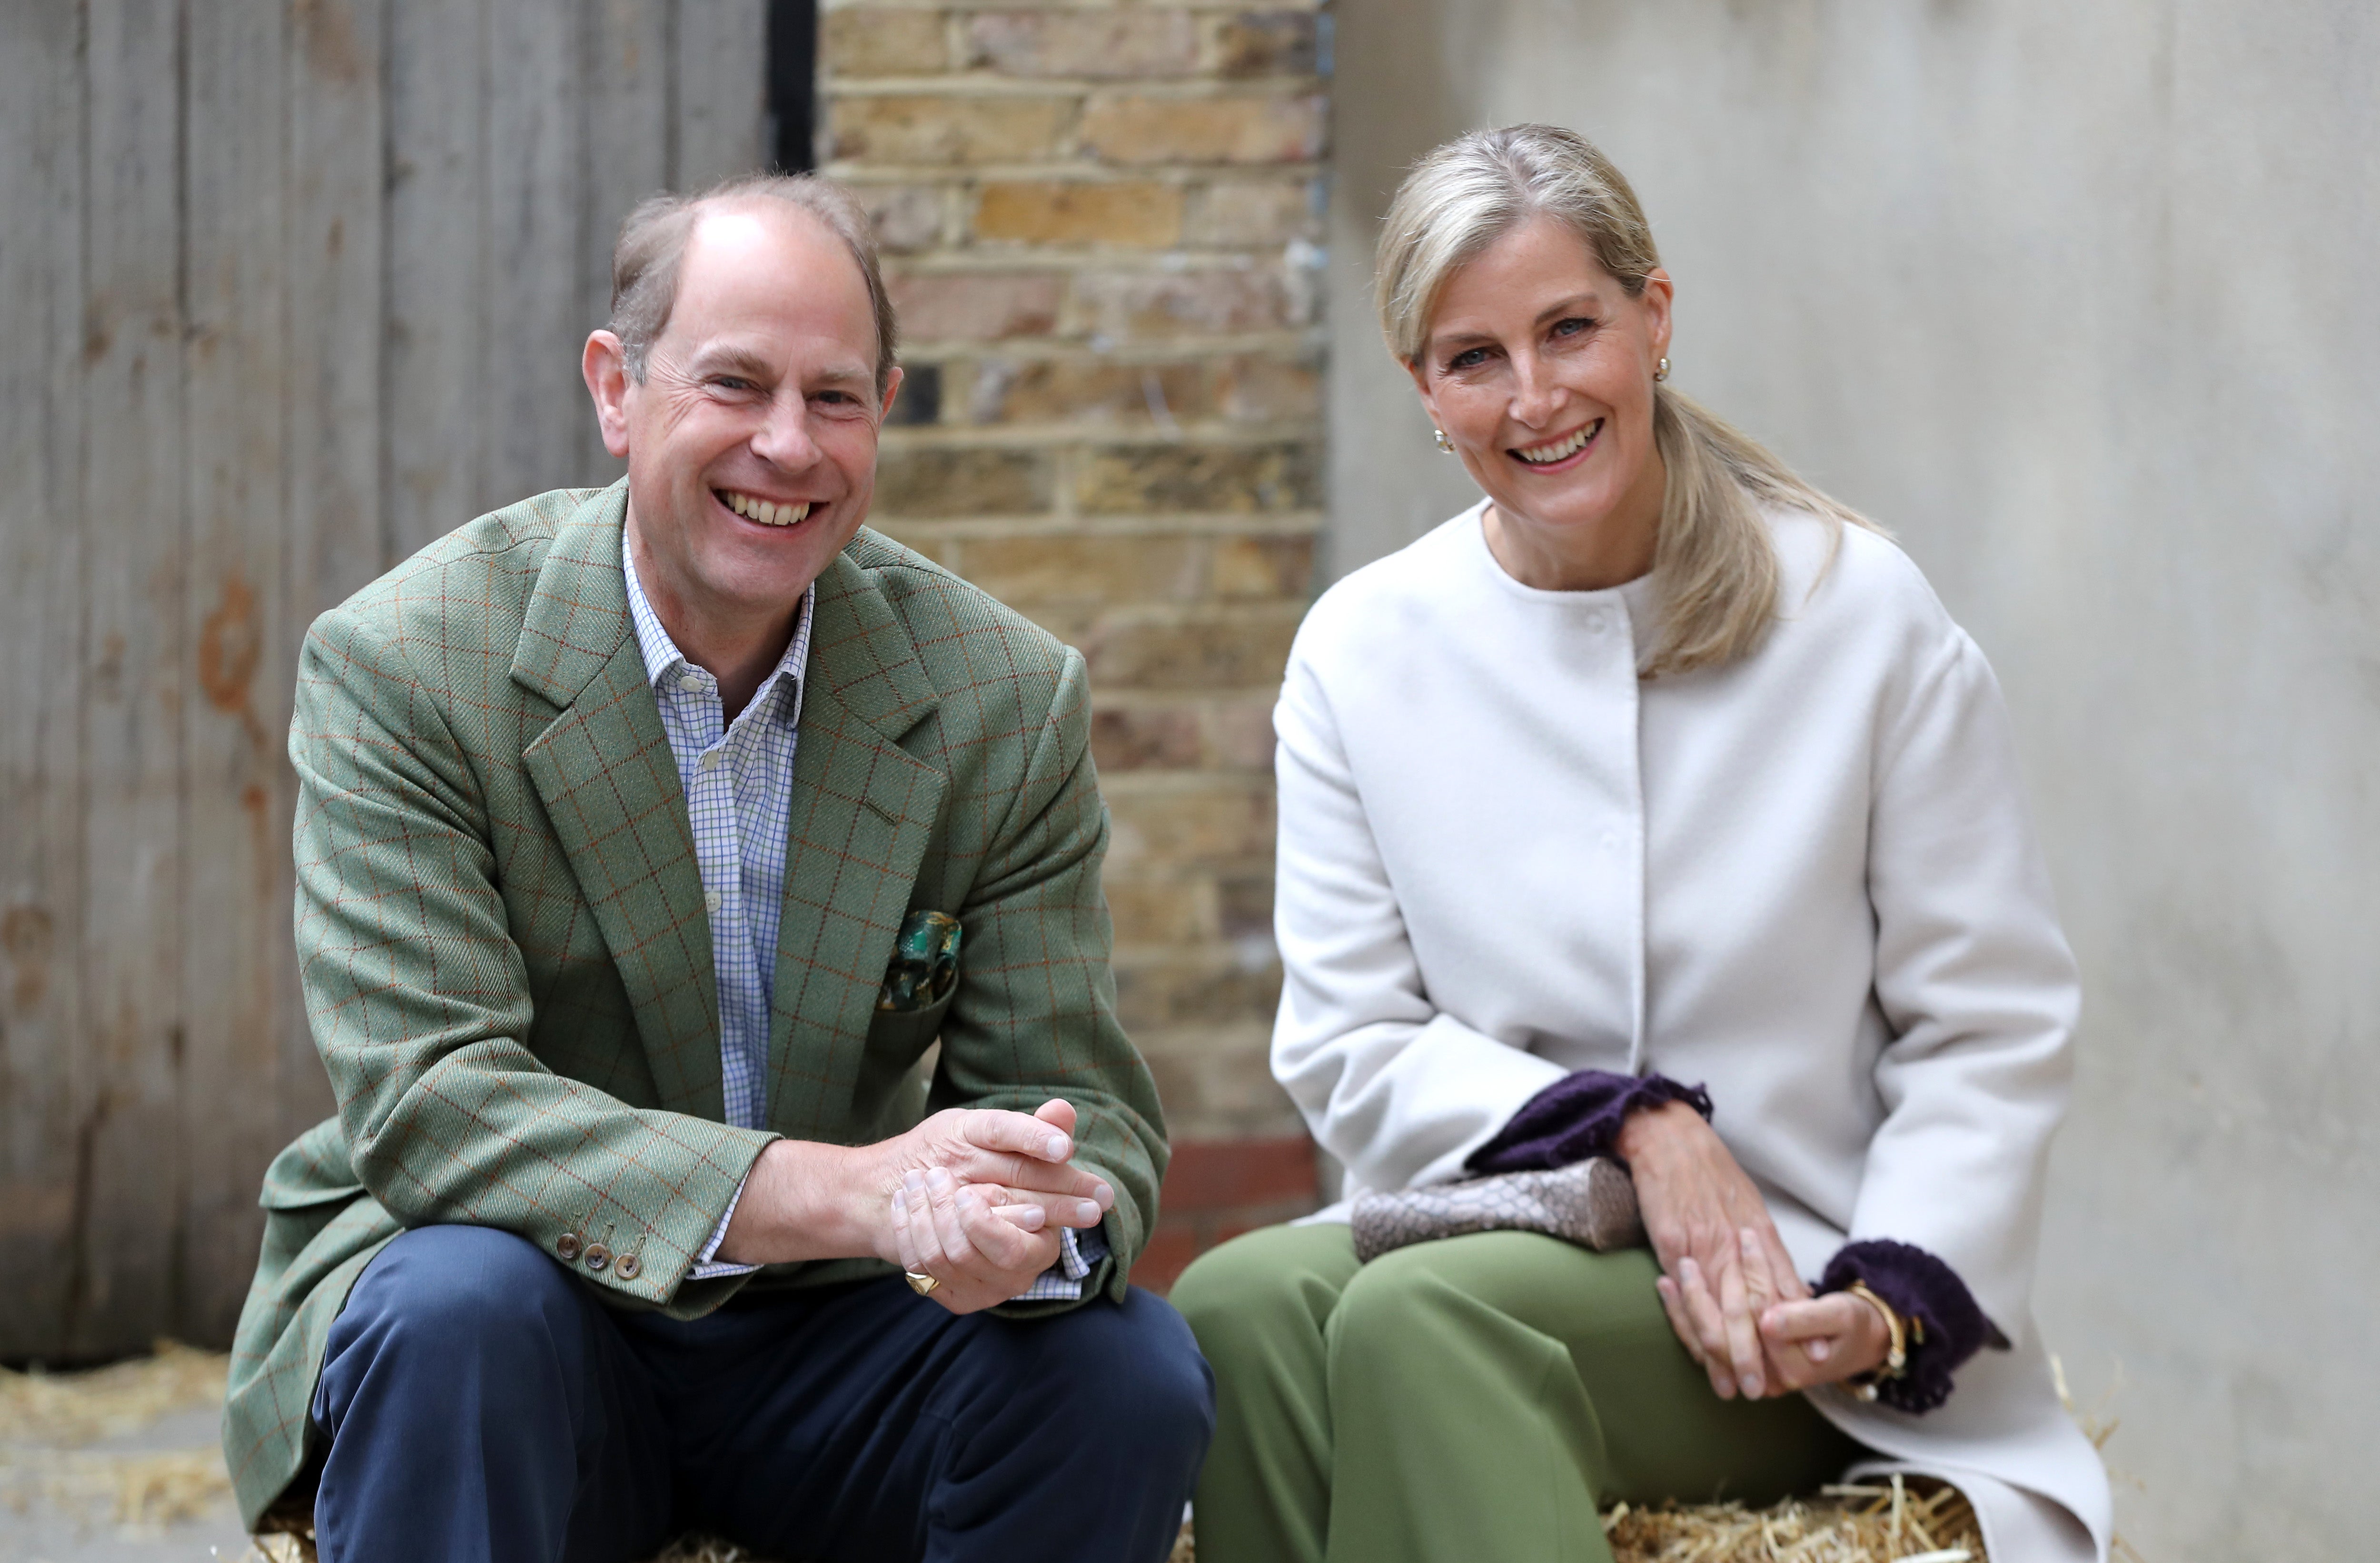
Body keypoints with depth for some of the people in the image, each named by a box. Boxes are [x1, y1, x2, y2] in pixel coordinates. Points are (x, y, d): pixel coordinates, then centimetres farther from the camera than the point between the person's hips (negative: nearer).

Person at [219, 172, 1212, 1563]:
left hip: (829, 1343, 3)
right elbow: (430, 1103, -24)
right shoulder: (399, 667, -12)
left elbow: (1086, 1113, -4)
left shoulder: (1009, 701, -2)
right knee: (456, 1308, -36)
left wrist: (1028, 1227, -32)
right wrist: (846, 1193, -37)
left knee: (1136, 1378, -24)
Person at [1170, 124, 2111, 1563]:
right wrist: (1631, 1124, -12)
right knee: (1241, 1305, -32)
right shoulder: (1366, 651, 6)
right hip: (1497, 1227, 3)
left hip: (1786, 1279, -3)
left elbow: (1996, 1030, 1)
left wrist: (1893, 1298, -14)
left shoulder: (1861, 614, 0)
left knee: (1413, 1316, -34)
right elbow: (1349, 1051, 4)